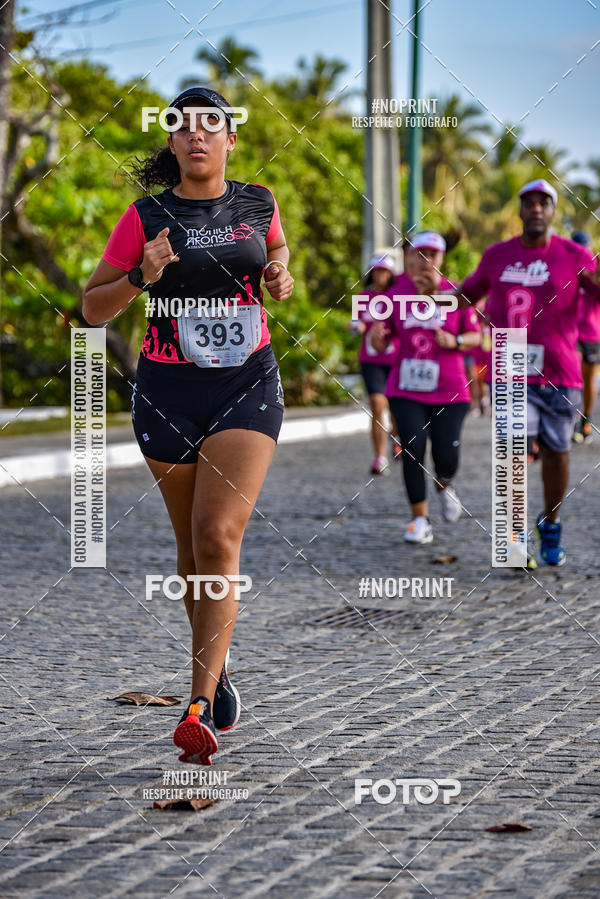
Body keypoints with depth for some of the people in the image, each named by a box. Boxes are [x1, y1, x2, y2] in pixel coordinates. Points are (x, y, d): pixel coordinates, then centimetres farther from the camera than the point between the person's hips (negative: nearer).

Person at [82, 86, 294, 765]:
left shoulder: (257, 206, 3)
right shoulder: (145, 219, -3)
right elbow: (92, 308, 2)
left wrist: (280, 277, 2)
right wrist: (140, 278, -17)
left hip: (247, 385, -1)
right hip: (168, 390, 1)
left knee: (218, 537, -16)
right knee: (191, 545, 12)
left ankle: (200, 709, -20)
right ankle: (215, 667, 37)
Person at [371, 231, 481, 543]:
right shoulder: (396, 294, 1)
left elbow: (475, 336, 4)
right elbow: (381, 344, 5)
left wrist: (456, 341, -16)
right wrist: (378, 335, -18)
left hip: (449, 390, 0)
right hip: (406, 390, 1)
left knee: (446, 457, -3)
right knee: (413, 451, -9)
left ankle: (444, 486, 33)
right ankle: (420, 520, 2)